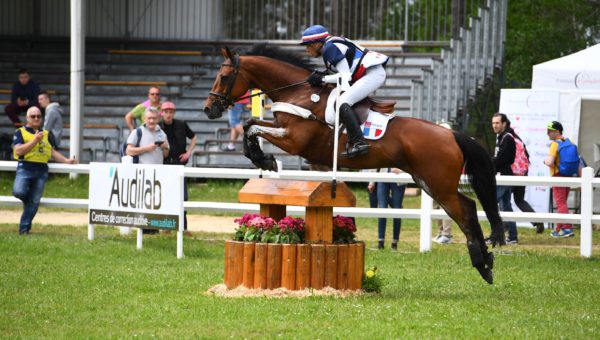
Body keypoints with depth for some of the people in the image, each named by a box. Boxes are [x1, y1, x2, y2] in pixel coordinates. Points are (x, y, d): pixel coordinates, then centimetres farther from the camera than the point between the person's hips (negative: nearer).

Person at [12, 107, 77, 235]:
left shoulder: (46, 134, 19)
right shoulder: (20, 132, 3)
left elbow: (53, 152, 22)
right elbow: (18, 151, -10)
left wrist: (66, 160, 8)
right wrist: (34, 140, -14)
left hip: (41, 171, 4)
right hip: (25, 168, -4)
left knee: (34, 201, 0)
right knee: (19, 192, -25)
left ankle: (24, 228, 8)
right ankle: (26, 199, 11)